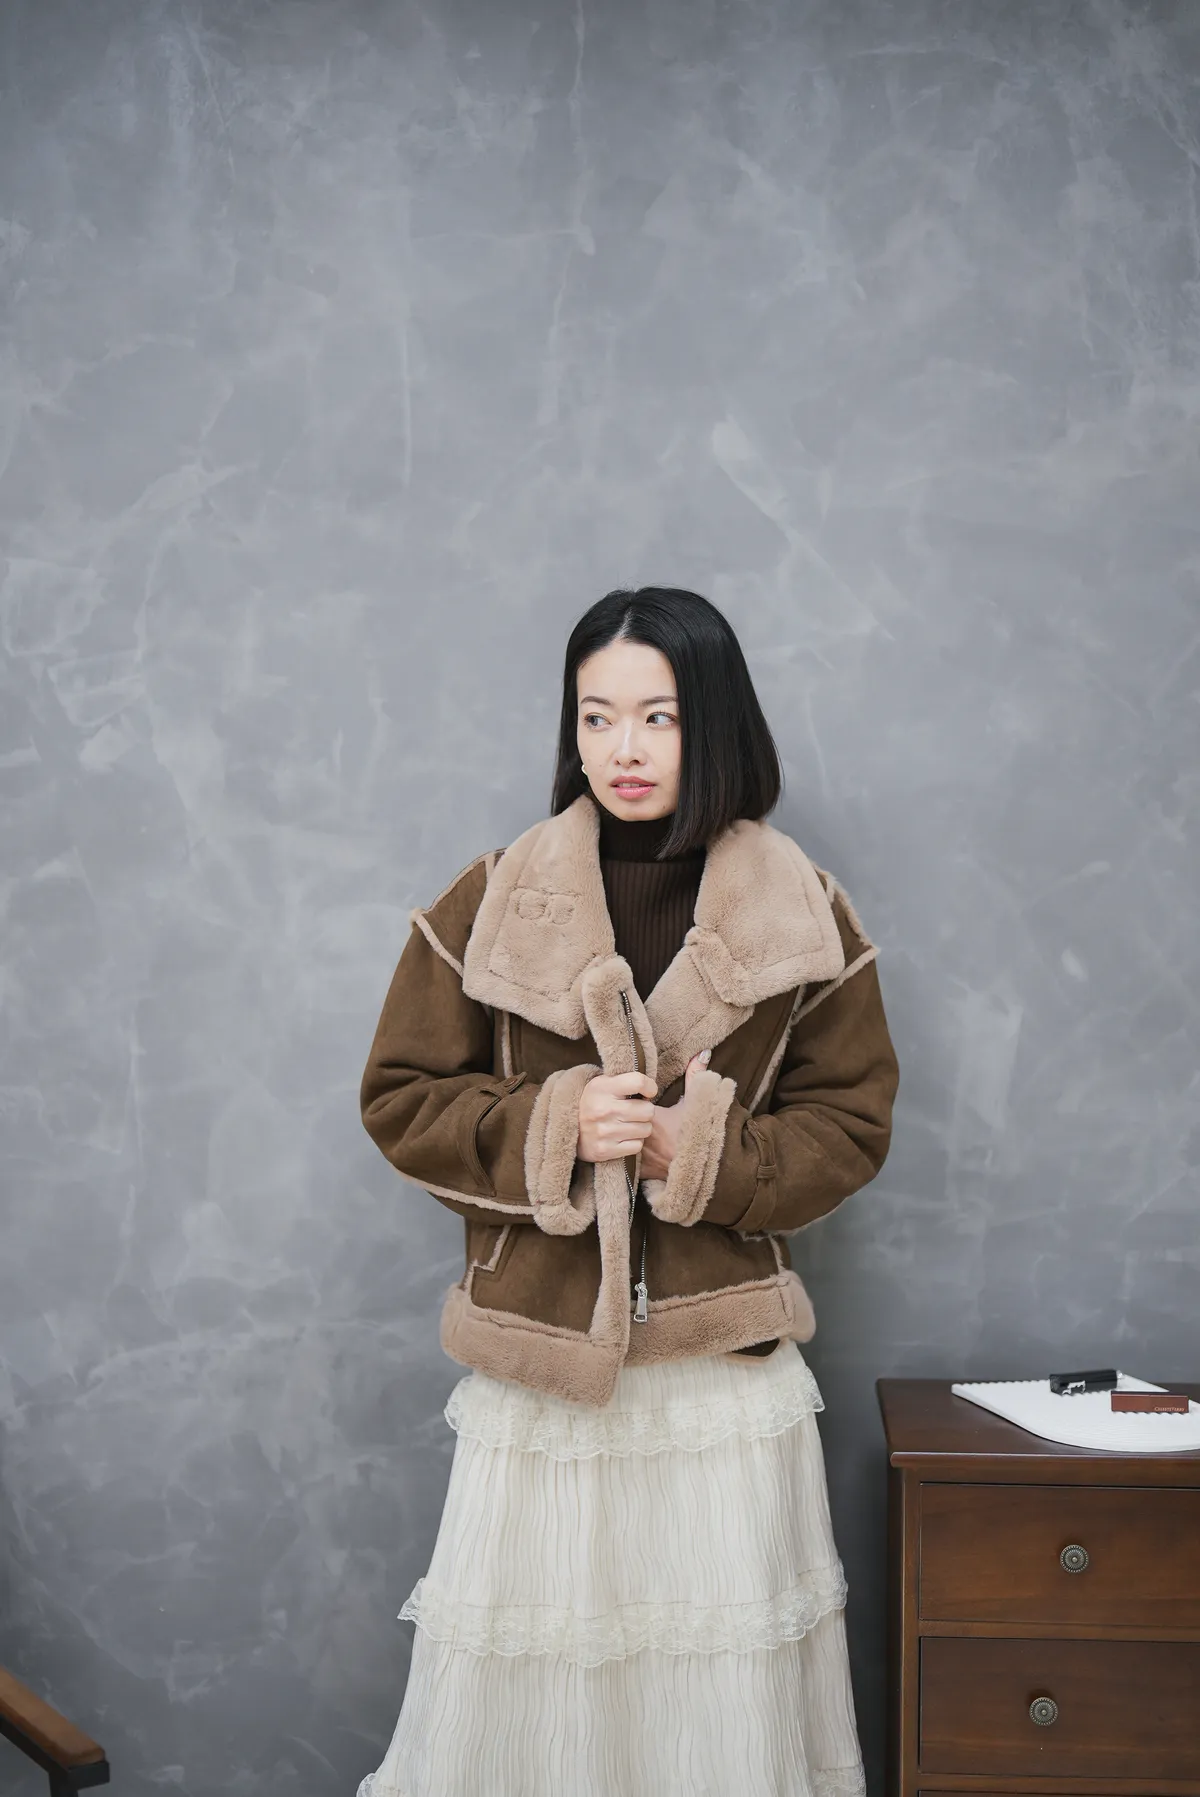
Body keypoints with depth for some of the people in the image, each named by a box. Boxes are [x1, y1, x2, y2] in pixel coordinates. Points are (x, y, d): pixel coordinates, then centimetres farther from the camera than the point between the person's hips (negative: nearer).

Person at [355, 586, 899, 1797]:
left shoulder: (802, 915, 1)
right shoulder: (491, 902, 0)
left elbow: (851, 1122, 5)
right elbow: (399, 1098, 3)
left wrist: (704, 1148, -12)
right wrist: (552, 1124, -14)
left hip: (726, 1362, 0)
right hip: (536, 1357, 0)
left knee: (726, 1690, 7)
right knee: (517, 1687, 6)